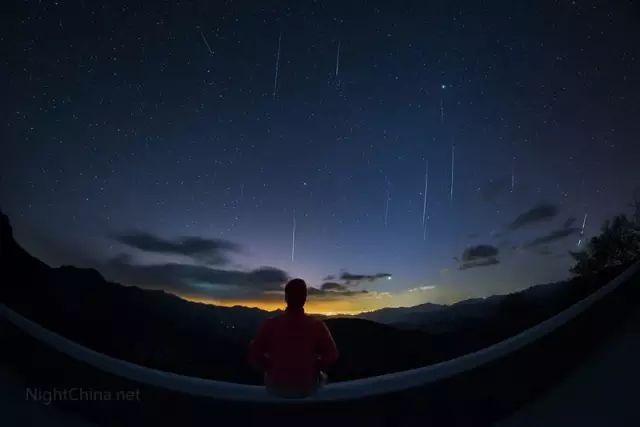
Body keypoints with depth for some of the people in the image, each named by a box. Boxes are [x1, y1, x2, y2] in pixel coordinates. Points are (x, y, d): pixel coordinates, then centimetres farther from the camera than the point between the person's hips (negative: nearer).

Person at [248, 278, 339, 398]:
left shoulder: (270, 324, -16)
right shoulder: (317, 325, -18)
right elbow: (332, 356, -10)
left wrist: (273, 369, 7)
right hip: (307, 388, 0)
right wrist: (313, 367, 5)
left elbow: (254, 356, -7)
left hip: (276, 387, 1)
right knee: (322, 376, 32)